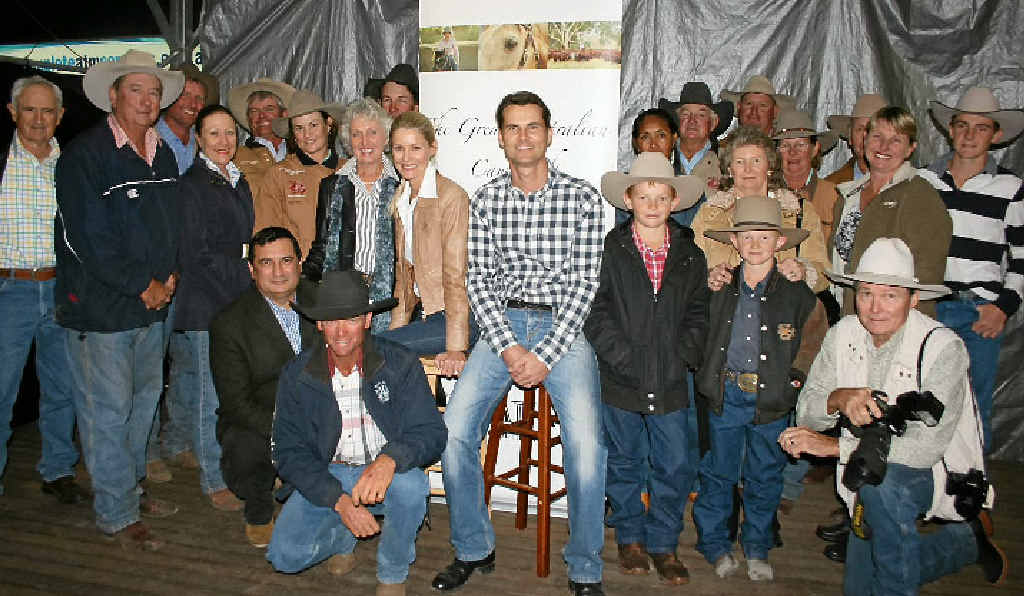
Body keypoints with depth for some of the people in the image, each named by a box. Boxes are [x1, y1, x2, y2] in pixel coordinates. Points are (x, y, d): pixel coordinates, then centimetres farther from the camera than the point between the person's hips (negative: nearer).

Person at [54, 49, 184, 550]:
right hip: (99, 304, -7)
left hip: (152, 302, 7)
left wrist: (169, 276, 0)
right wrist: (143, 285, -14)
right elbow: (89, 237, -17)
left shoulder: (163, 154, 10)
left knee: (143, 399, 17)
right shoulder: (84, 154, -12)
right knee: (108, 410, 1)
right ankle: (116, 514, 14)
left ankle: (130, 486, 35)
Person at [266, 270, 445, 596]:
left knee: (411, 485, -34)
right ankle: (342, 536, 17)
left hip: (387, 473, -1)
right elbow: (290, 452, -6)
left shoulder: (401, 363, -11)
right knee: (285, 555, -19)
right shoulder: (296, 374, -5)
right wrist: (339, 500, -22)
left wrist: (390, 459, -38)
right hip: (325, 477, 2)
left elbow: (431, 433, -15)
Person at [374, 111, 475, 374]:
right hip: (424, 313, 7)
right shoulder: (399, 199, 12)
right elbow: (404, 272, 14)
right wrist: (396, 328, 6)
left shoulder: (451, 196, -13)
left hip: (455, 317, -7)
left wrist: (455, 348, -19)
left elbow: (456, 277, -16)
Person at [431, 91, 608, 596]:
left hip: (563, 327, -2)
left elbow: (584, 282, -5)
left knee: (586, 442, -21)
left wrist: (545, 356, -13)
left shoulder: (582, 197, 0)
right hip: (502, 325, 2)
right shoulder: (485, 200, 7)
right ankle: (473, 550, 9)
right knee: (453, 431, -14)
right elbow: (478, 280, 3)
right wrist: (509, 348, -11)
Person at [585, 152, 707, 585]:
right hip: (621, 380, -2)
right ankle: (630, 537, 33)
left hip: (671, 384, 2)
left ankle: (663, 543, 27)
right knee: (625, 463, 14)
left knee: (676, 466, 7)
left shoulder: (690, 255, 5)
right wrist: (622, 358, -14)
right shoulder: (610, 249, -4)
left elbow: (697, 314, 7)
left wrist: (682, 359, -6)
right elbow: (594, 311, -8)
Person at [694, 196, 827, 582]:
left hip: (770, 399, 0)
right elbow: (700, 333, 14)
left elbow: (815, 339, 11)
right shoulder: (719, 289, 1)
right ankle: (714, 543, 27)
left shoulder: (797, 293, -2)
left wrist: (796, 376, 3)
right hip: (724, 394, 1)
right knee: (718, 471, 9)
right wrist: (707, 374, 6)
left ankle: (757, 549, 31)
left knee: (765, 477, 12)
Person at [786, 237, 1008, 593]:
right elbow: (806, 413, -9)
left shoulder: (943, 347, -22)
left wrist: (834, 446, -30)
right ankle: (967, 541, 29)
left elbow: (928, 446, -30)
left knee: (879, 481, -37)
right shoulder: (843, 334, -7)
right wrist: (839, 398, -33)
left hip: (941, 472, -5)